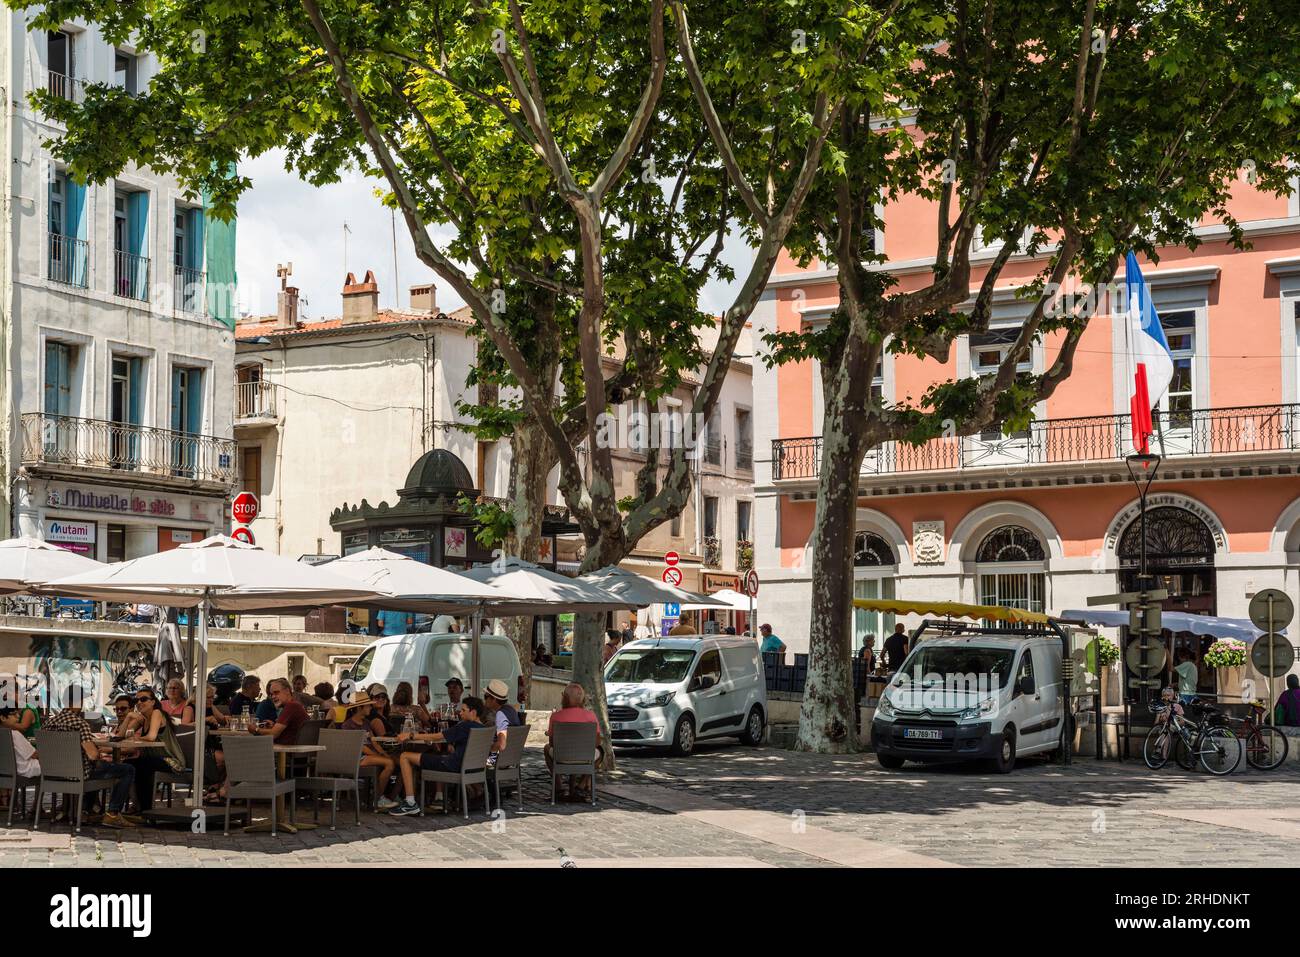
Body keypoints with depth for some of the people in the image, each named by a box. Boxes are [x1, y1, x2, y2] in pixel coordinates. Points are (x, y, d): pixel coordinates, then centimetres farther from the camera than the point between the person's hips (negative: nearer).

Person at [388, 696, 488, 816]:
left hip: (454, 766, -9)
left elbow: (437, 737, -14)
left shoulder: (465, 726, -16)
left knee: (405, 757, -5)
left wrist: (411, 736, -8)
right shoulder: (484, 729, 7)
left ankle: (410, 804, -9)